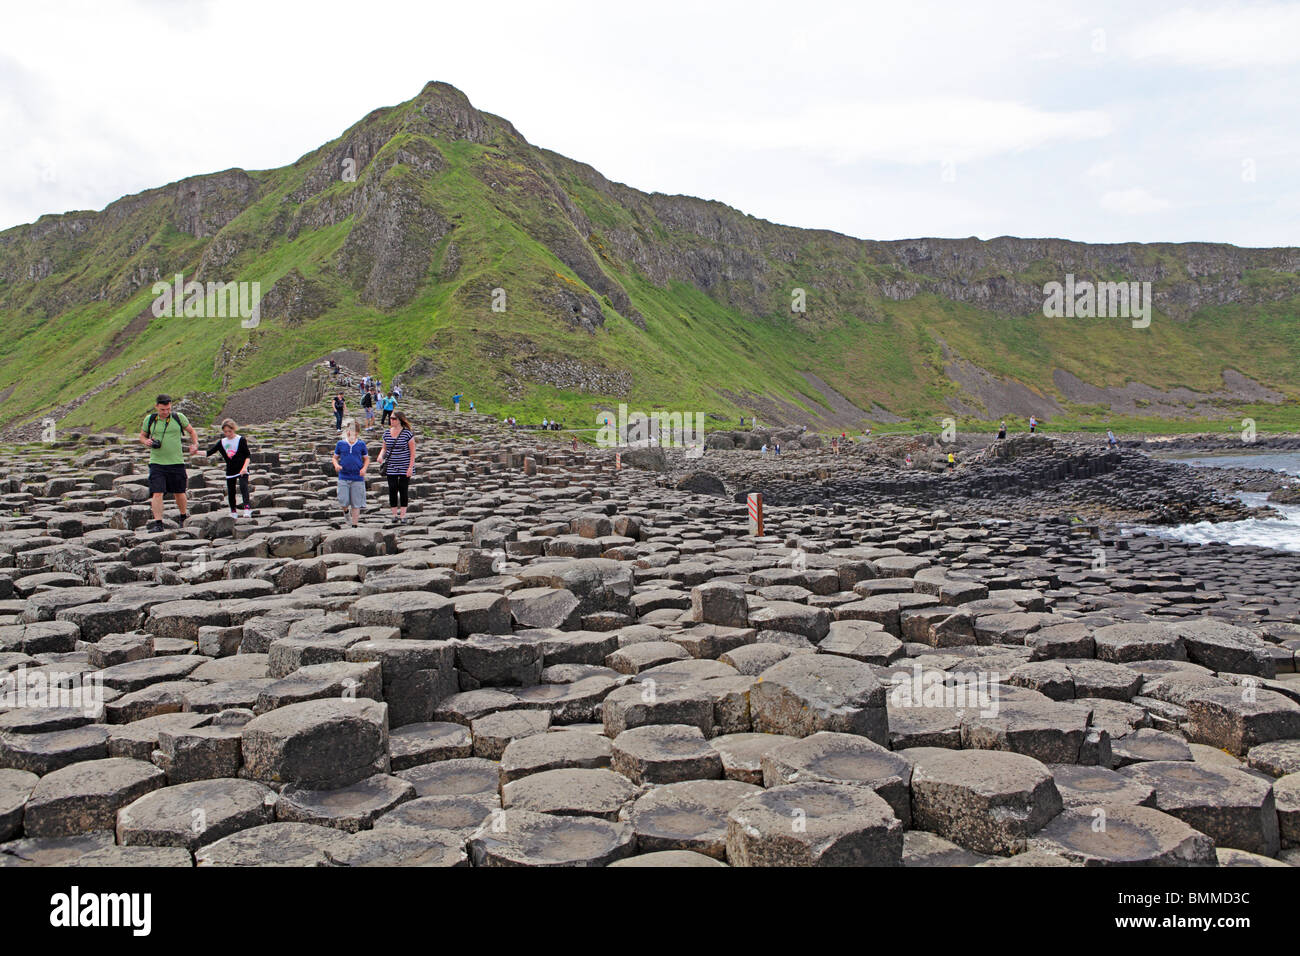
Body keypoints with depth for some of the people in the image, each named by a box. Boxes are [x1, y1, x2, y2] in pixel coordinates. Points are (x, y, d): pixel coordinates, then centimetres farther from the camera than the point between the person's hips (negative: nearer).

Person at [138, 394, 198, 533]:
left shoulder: (179, 417, 0)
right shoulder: (149, 419, 2)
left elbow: (192, 431, 14)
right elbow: (142, 435, 16)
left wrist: (195, 445, -2)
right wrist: (146, 441, -7)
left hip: (177, 462, 0)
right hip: (157, 463, 0)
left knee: (179, 493, 11)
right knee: (157, 493, -11)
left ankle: (183, 516, 34)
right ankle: (158, 523, -8)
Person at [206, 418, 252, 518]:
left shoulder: (241, 439, -6)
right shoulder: (221, 442, 6)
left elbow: (248, 455, -6)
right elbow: (210, 452, 5)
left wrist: (245, 467, -19)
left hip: (242, 470, -5)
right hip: (230, 471, 5)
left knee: (243, 487, -21)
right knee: (230, 492, 9)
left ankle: (247, 507, -29)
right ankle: (233, 511, 23)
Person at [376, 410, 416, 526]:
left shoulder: (407, 433, -7)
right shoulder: (387, 433, 6)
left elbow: (412, 452, -5)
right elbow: (384, 448, 17)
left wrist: (410, 467, -11)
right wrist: (381, 456, -5)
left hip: (404, 467, -3)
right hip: (391, 467, 3)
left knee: (403, 490, 0)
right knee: (392, 490, 2)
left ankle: (403, 516, 7)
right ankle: (395, 514, 13)